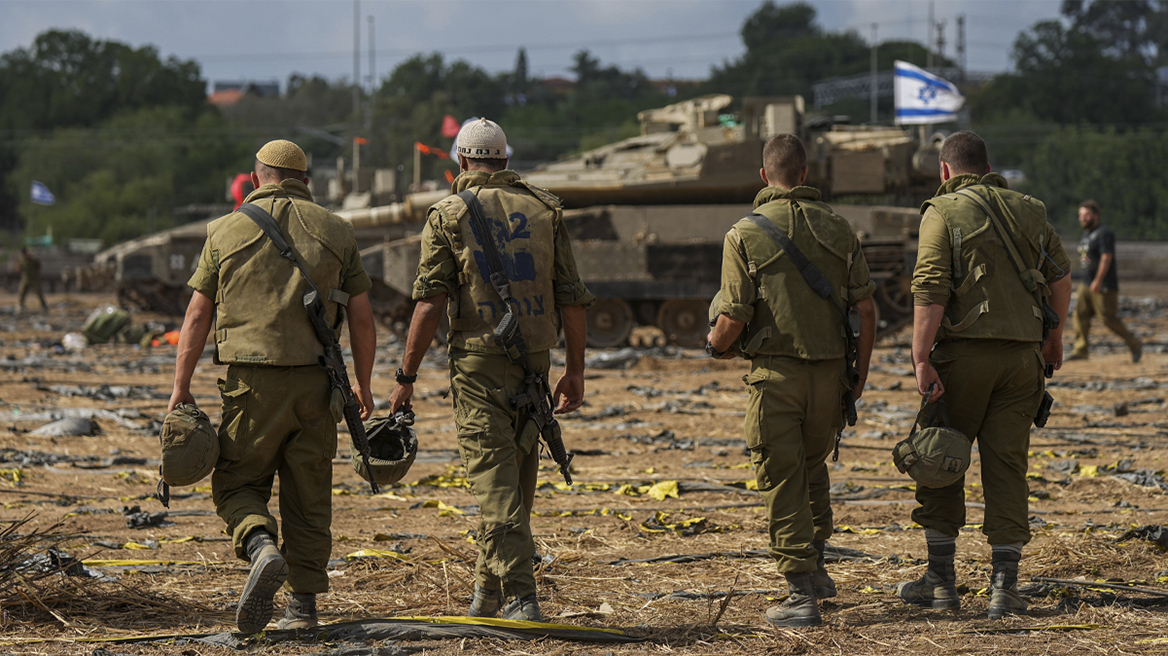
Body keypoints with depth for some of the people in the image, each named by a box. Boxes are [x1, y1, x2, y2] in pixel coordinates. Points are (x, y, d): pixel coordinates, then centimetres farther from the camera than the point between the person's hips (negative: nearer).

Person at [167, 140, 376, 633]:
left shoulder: (227, 231, 4)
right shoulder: (335, 231, 7)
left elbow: (198, 315, 3)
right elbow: (362, 317, 6)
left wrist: (180, 388, 6)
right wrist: (363, 385, 16)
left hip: (252, 380, -2)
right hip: (315, 383, 2)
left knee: (237, 483, 9)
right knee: (308, 495, 9)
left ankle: (261, 547, -20)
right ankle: (303, 605, 9)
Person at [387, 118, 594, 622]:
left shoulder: (448, 215, -1)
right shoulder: (544, 210, 8)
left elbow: (431, 302, -8)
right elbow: (572, 297, 5)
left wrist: (407, 376, -4)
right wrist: (574, 371, 11)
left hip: (478, 359, -3)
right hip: (533, 361, 3)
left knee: (495, 482, -5)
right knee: (515, 479, 15)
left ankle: (520, 597, -14)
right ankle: (488, 591, 25)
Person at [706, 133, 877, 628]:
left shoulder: (745, 234, -7)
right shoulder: (838, 230, 3)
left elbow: (733, 319, -10)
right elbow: (865, 310, 2)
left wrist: (715, 345, 12)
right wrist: (859, 374, 13)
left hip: (775, 370, -4)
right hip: (830, 368, 4)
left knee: (783, 480, 2)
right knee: (813, 466, 25)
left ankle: (802, 594, -1)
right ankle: (816, 566, 27)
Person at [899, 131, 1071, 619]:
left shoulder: (943, 213, -4)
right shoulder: (1028, 210, 11)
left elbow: (929, 291, -14)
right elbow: (1060, 276, 17)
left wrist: (921, 361, -15)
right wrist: (1054, 338, 30)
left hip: (964, 349, -4)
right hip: (1022, 354, 4)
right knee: (1007, 466, 5)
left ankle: (941, 581, 10)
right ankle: (1004, 587, 1)